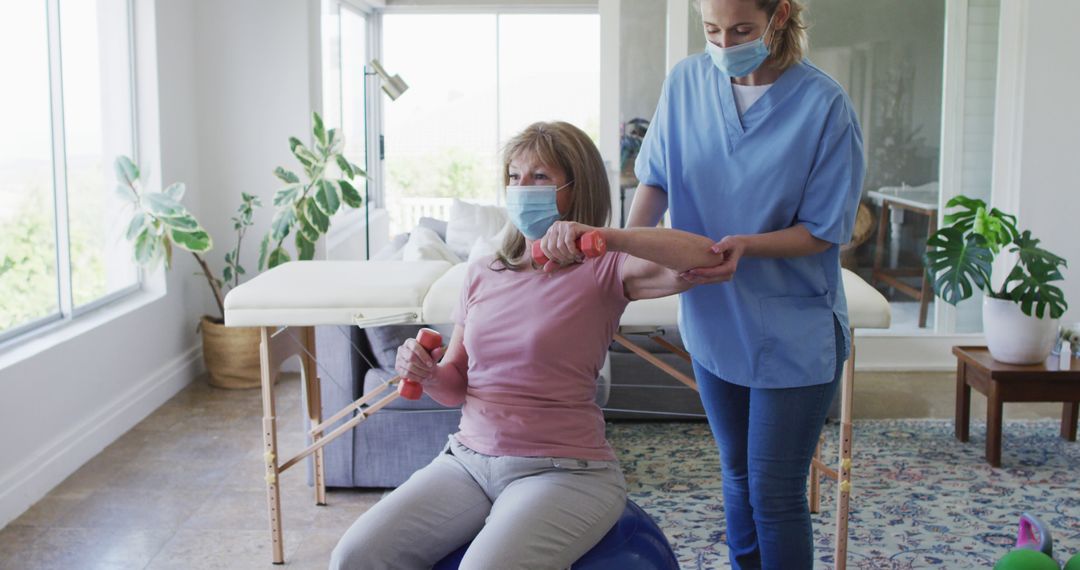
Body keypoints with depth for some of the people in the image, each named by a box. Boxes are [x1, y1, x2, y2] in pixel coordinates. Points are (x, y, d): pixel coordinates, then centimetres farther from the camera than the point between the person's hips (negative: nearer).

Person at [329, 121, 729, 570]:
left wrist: (603, 237, -33)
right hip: (468, 460, 5)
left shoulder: (603, 269, -5)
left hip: (563, 470, -5)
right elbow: (457, 385, 15)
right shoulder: (482, 274, 12)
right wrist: (427, 373, -8)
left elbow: (702, 256, -22)